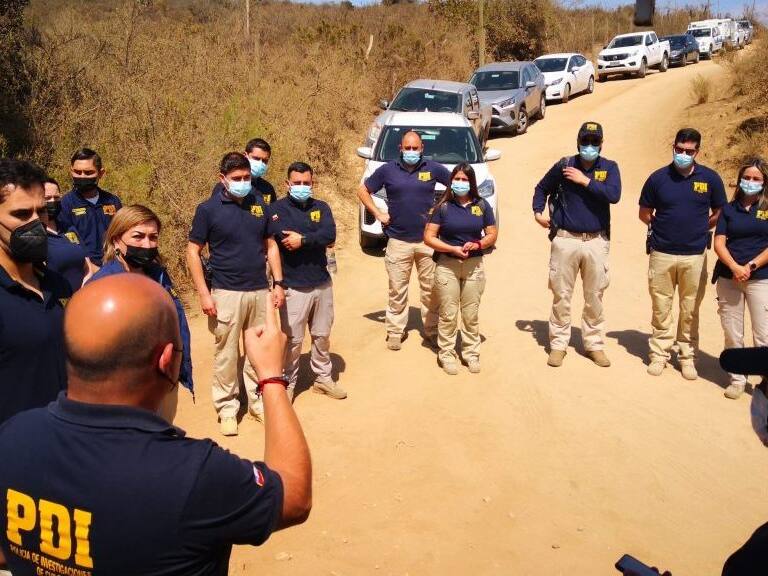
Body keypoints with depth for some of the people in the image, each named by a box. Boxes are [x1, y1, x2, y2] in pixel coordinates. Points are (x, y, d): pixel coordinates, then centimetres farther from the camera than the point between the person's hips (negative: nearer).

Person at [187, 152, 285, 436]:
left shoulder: (259, 205, 7)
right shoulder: (208, 209, -5)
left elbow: (270, 245, 13)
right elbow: (193, 252, -4)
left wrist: (278, 283, 6)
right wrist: (204, 294, -10)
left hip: (260, 291, 4)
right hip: (227, 293, -4)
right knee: (226, 354, 3)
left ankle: (258, 401, 27)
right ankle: (227, 408, 17)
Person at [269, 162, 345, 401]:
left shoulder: (321, 207, 6)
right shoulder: (278, 208, -5)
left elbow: (330, 236, -11)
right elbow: (280, 237, -25)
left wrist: (302, 240, -19)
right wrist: (313, 239, -19)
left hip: (322, 284, 5)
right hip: (293, 287, -4)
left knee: (322, 335, 17)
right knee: (292, 339, 3)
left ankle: (323, 378, 32)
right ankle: (287, 383, 19)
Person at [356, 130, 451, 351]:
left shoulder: (433, 168, 1)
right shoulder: (388, 170, 2)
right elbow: (363, 191, 11)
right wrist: (377, 213, 1)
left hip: (428, 240, 1)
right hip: (398, 241, 0)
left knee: (431, 289, 8)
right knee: (397, 290, 5)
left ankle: (432, 330, 20)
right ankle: (395, 332, 16)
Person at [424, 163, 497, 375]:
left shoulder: (482, 206, 4)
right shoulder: (442, 207, -3)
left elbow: (492, 235, 9)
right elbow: (429, 237, -5)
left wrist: (478, 244, -12)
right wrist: (453, 249, -17)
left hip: (474, 266, 2)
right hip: (447, 265, -2)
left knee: (471, 315, 9)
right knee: (448, 314, 1)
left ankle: (471, 353, 21)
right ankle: (446, 354, 13)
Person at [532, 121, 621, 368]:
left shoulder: (609, 167, 3)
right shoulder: (564, 166, 4)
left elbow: (614, 195, -15)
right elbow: (542, 188, 18)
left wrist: (585, 181, -15)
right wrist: (537, 212, 5)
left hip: (596, 241, 1)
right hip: (565, 239, 0)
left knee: (595, 297, 8)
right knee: (561, 296, 4)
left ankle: (594, 344, 21)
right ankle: (558, 344, 15)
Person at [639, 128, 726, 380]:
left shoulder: (710, 178, 0)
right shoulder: (658, 178, -1)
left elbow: (719, 214, 10)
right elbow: (644, 213, 9)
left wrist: (698, 228, 4)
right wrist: (665, 227, 5)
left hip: (695, 256, 0)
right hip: (662, 254, 0)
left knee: (690, 310, 8)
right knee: (661, 308, 7)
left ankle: (687, 356, 20)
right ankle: (659, 354, 18)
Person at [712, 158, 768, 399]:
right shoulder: (729, 209, 10)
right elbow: (719, 243, 1)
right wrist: (735, 267, -13)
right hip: (728, 278, 2)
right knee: (732, 334, 5)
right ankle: (737, 379, 17)